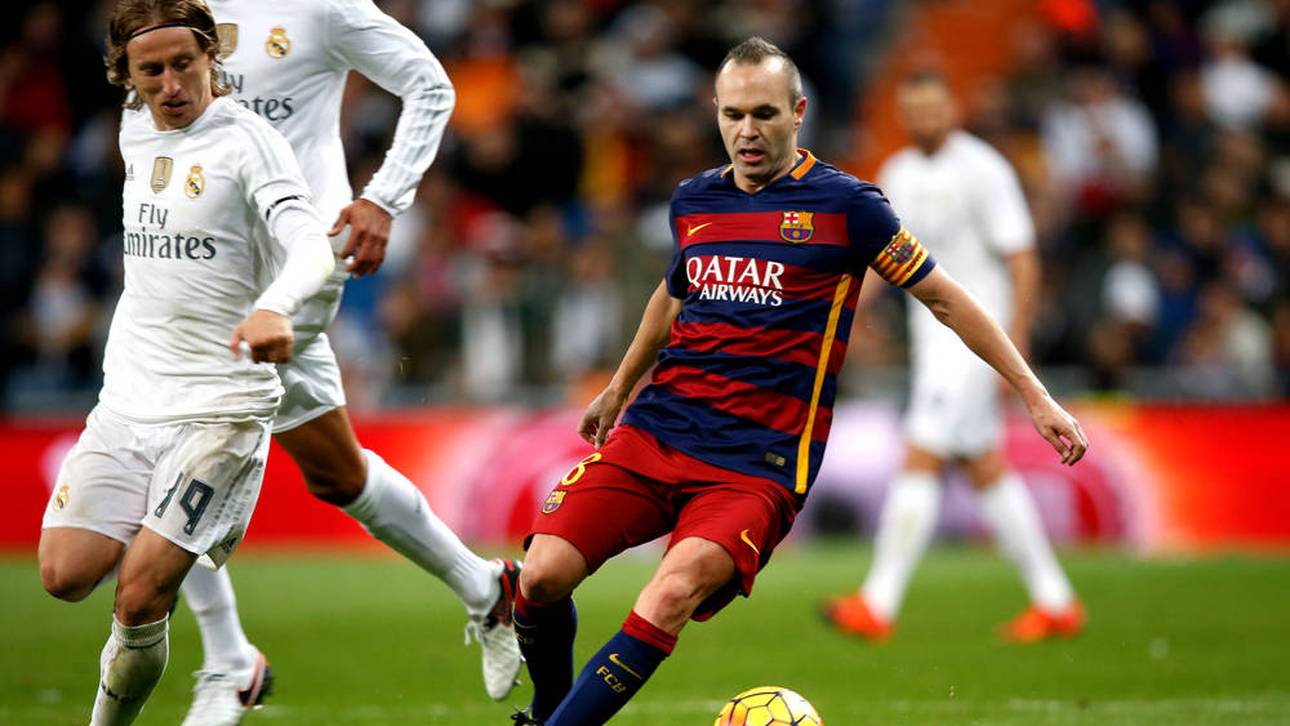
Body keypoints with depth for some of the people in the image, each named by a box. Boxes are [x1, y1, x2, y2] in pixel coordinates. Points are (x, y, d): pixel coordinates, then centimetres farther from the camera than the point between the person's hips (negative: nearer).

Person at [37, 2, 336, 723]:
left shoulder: (248, 140, -10)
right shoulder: (136, 135, 11)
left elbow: (311, 246, -24)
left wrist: (274, 307, -44)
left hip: (222, 407, -6)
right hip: (128, 398, 6)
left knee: (140, 597, -12)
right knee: (66, 576, -8)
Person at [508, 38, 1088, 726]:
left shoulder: (843, 203, -2)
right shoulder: (693, 201, 12)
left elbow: (942, 296, 5)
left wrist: (1033, 393, 2)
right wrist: (618, 391, 45)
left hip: (761, 457, -4)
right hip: (654, 430, 4)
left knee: (674, 591, -31)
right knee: (543, 574, -13)